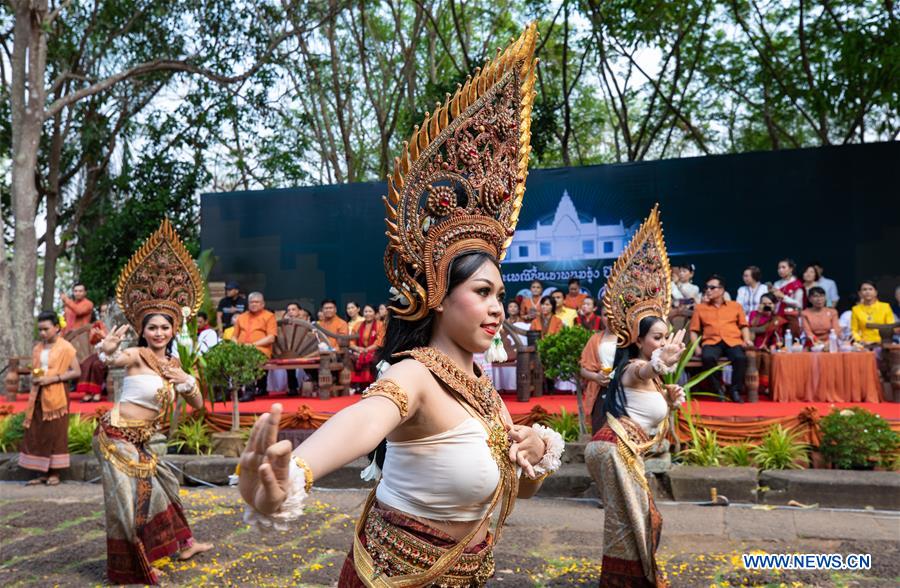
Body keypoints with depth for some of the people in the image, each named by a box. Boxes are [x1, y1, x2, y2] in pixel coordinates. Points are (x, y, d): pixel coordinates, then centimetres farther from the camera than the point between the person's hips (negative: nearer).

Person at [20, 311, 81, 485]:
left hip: (56, 396, -5)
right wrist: (33, 379, -2)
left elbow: (76, 372, -10)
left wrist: (53, 378, -18)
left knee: (56, 433, -1)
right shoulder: (37, 349, 11)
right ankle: (41, 472, 11)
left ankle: (55, 473, 6)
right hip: (38, 397, 6)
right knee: (36, 434, 3)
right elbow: (33, 372, 20)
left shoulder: (65, 348, -6)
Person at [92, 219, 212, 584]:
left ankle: (182, 545, 38)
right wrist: (107, 351, -62)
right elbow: (112, 361, -40)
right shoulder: (137, 355, -17)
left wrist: (188, 382, -12)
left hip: (149, 440, 8)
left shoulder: (173, 363, 4)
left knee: (161, 490, 20)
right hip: (118, 437, -8)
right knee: (130, 499, 1)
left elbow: (198, 405, 7)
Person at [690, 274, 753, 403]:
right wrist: (696, 346, -3)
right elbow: (694, 330, 13)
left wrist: (747, 339, -2)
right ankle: (718, 389, -17)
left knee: (740, 358, -33)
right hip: (712, 342, 0)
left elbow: (744, 326, 17)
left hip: (733, 341, 0)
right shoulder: (700, 308, 17)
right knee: (708, 357, -36)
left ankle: (735, 390, -14)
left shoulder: (735, 306, 20)